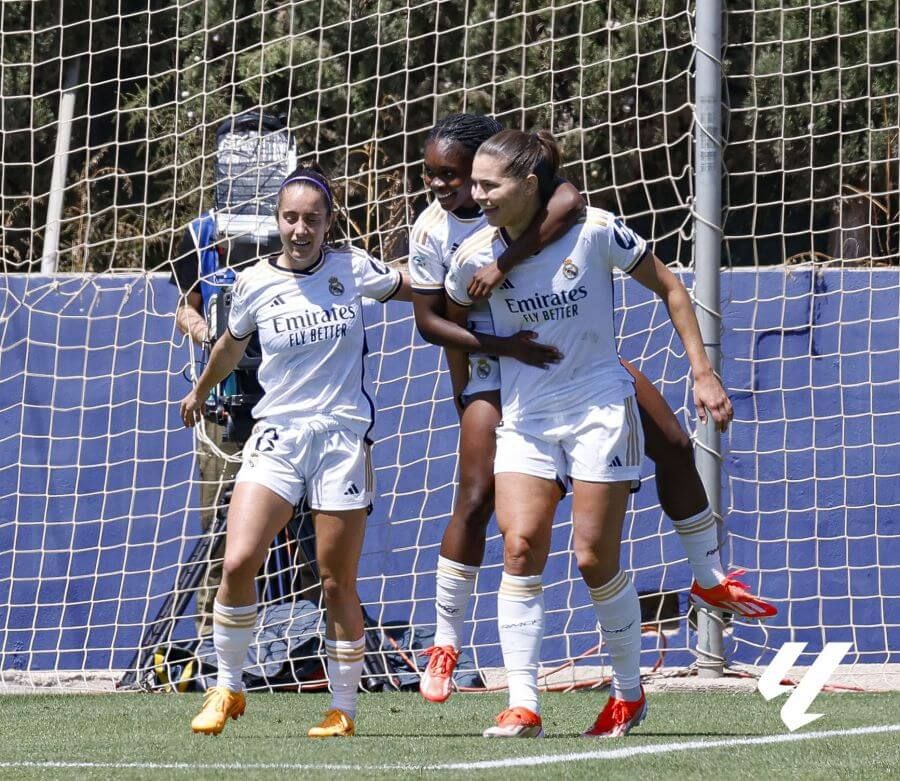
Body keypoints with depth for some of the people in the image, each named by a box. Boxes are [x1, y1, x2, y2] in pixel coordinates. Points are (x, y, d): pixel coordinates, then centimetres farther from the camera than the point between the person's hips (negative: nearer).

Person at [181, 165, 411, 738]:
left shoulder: (352, 268, 0)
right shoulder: (255, 283, 2)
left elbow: (419, 287, 18)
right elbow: (231, 346, 22)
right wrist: (200, 392, 37)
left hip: (343, 438, -1)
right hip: (277, 434, 1)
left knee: (338, 583, 1)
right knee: (238, 562, -16)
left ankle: (345, 708, 14)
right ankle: (228, 689, 1)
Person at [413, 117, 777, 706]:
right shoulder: (430, 232, -13)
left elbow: (569, 203, -40)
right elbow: (430, 321, -9)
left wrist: (503, 264, -45)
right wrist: (499, 345, -24)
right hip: (498, 367, -1)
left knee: (674, 447, 1)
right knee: (476, 501, -12)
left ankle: (710, 580, 21)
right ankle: (446, 643, 1)